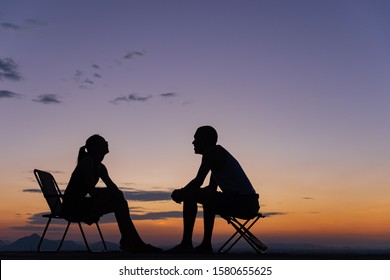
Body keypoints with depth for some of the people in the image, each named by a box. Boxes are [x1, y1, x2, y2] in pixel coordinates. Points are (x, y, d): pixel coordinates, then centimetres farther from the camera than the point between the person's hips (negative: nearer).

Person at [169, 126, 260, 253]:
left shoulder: (212, 151, -3)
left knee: (189, 194, -10)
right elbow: (212, 187, 31)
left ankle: (186, 244, -6)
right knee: (209, 197, 34)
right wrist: (184, 192, 25)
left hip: (240, 202, -10)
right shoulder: (219, 154, 26)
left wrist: (181, 192, 6)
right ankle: (206, 246, 32)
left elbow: (198, 182, -12)